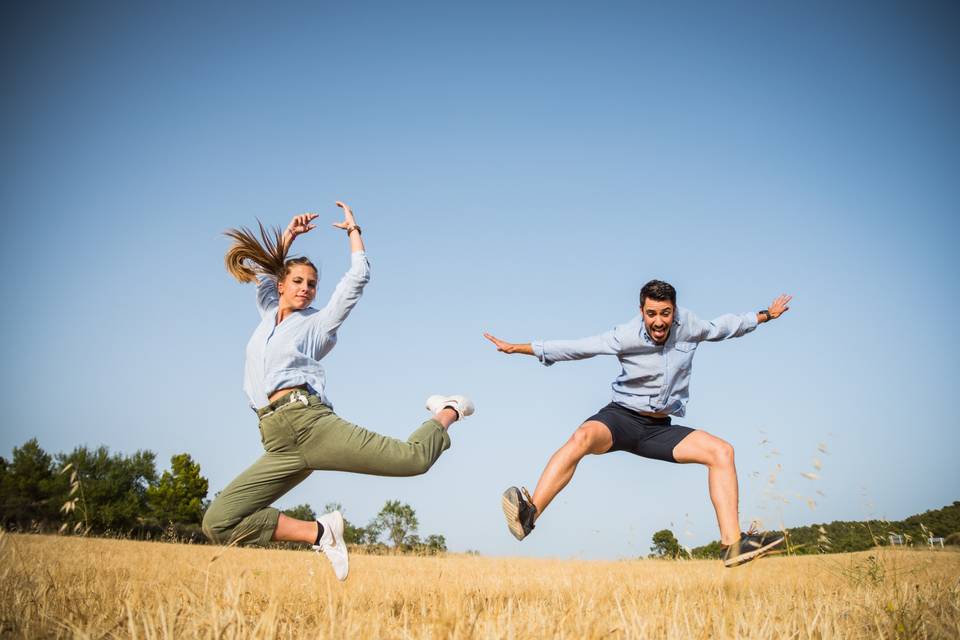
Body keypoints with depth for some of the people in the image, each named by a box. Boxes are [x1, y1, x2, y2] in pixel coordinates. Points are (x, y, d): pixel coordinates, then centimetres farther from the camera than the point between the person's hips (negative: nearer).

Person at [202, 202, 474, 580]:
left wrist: (353, 230, 22)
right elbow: (261, 268, 39)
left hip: (309, 419, -4)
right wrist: (289, 234, 31)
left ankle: (448, 412, 17)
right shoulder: (269, 314, 27)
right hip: (278, 445, 4)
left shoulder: (318, 323, 15)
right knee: (218, 524, -11)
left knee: (413, 458, -17)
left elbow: (359, 277, 11)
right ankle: (319, 532, -3)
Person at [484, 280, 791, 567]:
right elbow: (575, 347, -12)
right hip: (621, 418, -4)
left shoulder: (687, 324, -1)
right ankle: (527, 515, -49)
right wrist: (518, 348, -15)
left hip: (660, 428, 4)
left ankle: (734, 544, -16)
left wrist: (766, 314, 32)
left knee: (721, 450, -13)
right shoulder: (625, 336, -11)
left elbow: (722, 327, 18)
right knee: (582, 437, -36)